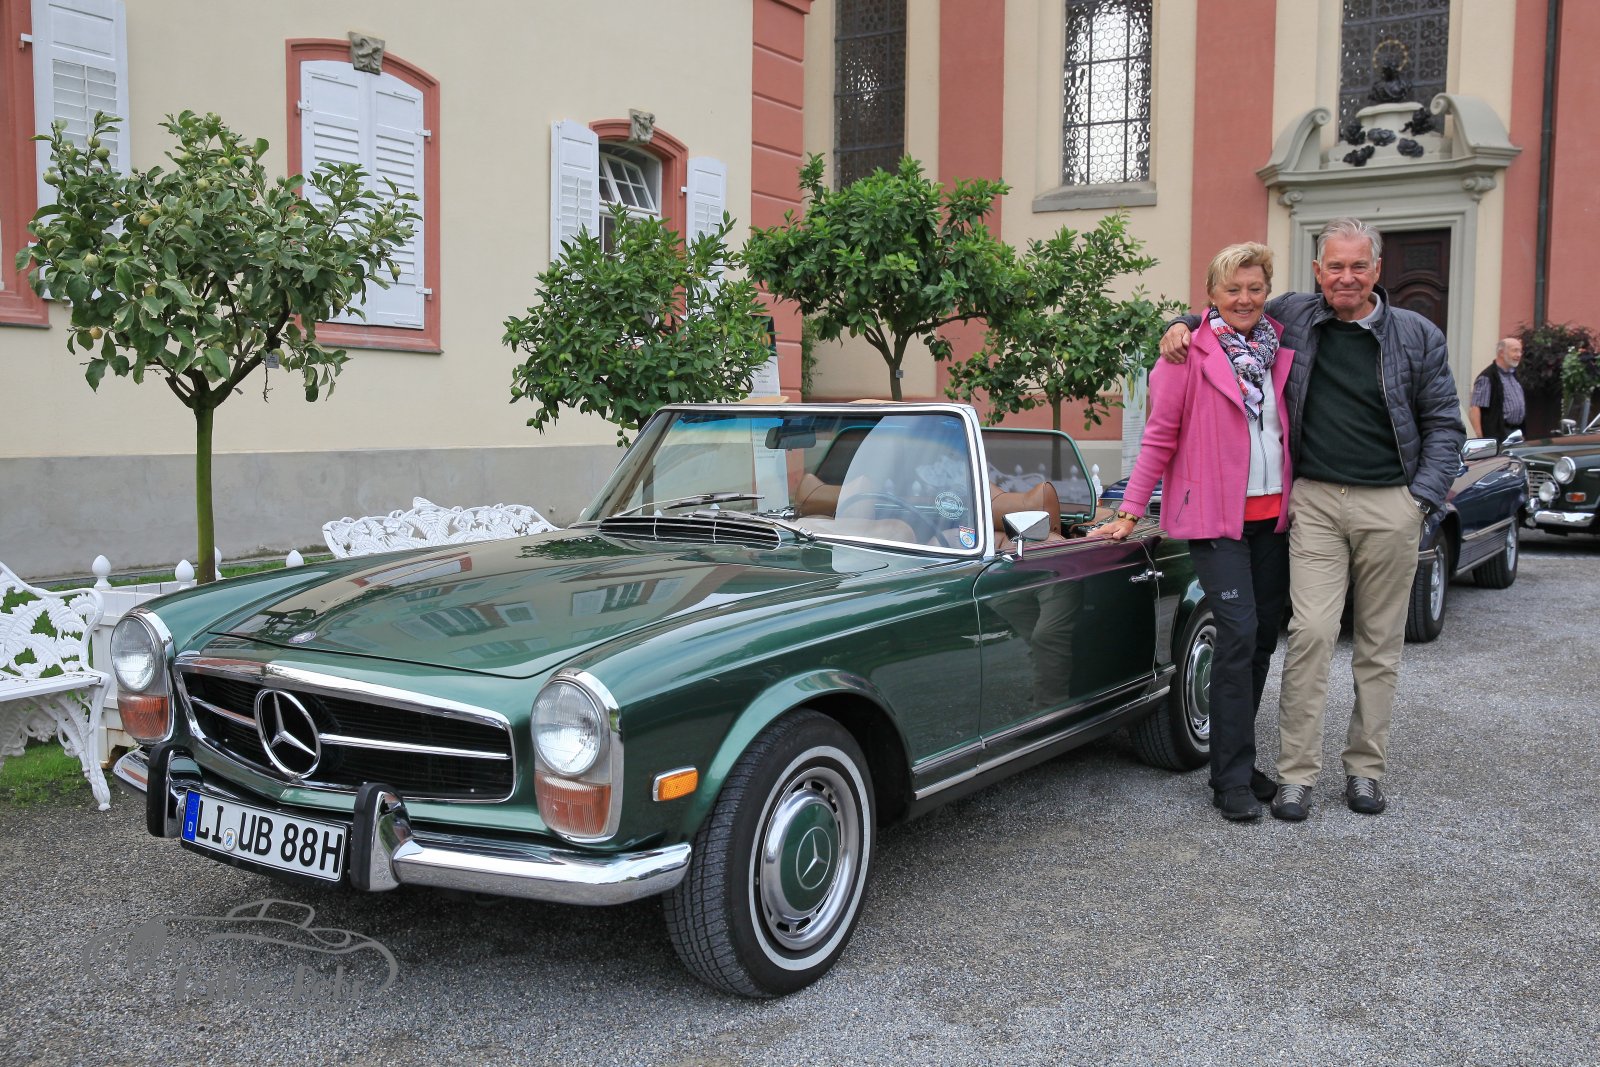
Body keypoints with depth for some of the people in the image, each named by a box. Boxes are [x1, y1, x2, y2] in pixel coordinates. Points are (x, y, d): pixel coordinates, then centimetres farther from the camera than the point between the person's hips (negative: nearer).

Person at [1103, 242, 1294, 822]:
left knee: (1263, 638, 9)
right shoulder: (1190, 354, -5)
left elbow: (1295, 426, 15)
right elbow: (1160, 437, -5)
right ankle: (1231, 779, -4)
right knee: (1239, 633, -13)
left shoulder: (1282, 349, 10)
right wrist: (1130, 513, -8)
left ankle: (1239, 759, 21)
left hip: (1274, 513, 6)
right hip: (1216, 514, -6)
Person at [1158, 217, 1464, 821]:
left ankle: (1365, 769, 18)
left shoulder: (1417, 336, 5)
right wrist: (1184, 325, 4)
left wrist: (1423, 498, -3)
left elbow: (1444, 424, 8)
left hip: (1390, 505, 1)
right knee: (1312, 633, -10)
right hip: (1316, 501, 0)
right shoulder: (1293, 316, 6)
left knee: (1380, 644, 7)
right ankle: (1296, 774, -4)